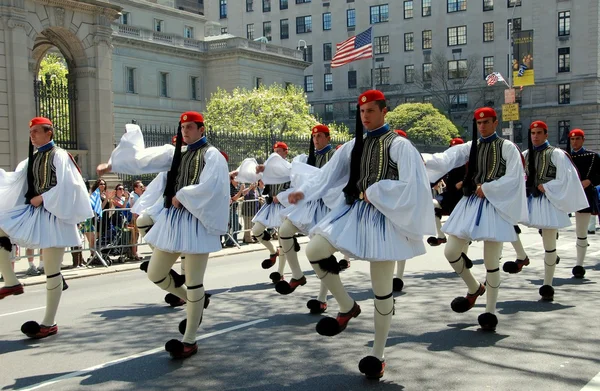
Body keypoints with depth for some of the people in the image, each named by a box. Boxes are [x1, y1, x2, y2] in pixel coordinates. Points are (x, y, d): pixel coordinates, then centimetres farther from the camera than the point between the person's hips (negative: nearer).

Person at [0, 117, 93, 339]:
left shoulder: (59, 156, -7)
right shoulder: (32, 159, 14)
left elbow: (66, 187, -15)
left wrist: (42, 198, -15)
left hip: (52, 216, -8)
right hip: (31, 211, 8)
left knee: (51, 271, 0)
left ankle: (49, 323, 9)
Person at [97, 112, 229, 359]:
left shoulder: (211, 155, -5)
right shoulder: (175, 153, 15)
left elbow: (208, 186, -20)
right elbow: (141, 159, 17)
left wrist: (181, 196, -13)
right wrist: (112, 165, 18)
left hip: (195, 223, -7)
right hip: (171, 220, 7)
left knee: (194, 282, -3)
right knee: (155, 274, 11)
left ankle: (189, 341, 8)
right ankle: (195, 303, 33)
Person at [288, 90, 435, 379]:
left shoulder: (399, 145, -6)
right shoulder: (353, 146, 10)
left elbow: (410, 186, -14)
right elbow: (328, 173, 3)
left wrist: (375, 193, -14)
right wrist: (303, 192, -10)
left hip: (383, 218, -5)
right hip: (353, 212, 5)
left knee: (382, 289, 2)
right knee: (314, 250, -13)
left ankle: (377, 354, 18)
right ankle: (347, 307, 8)